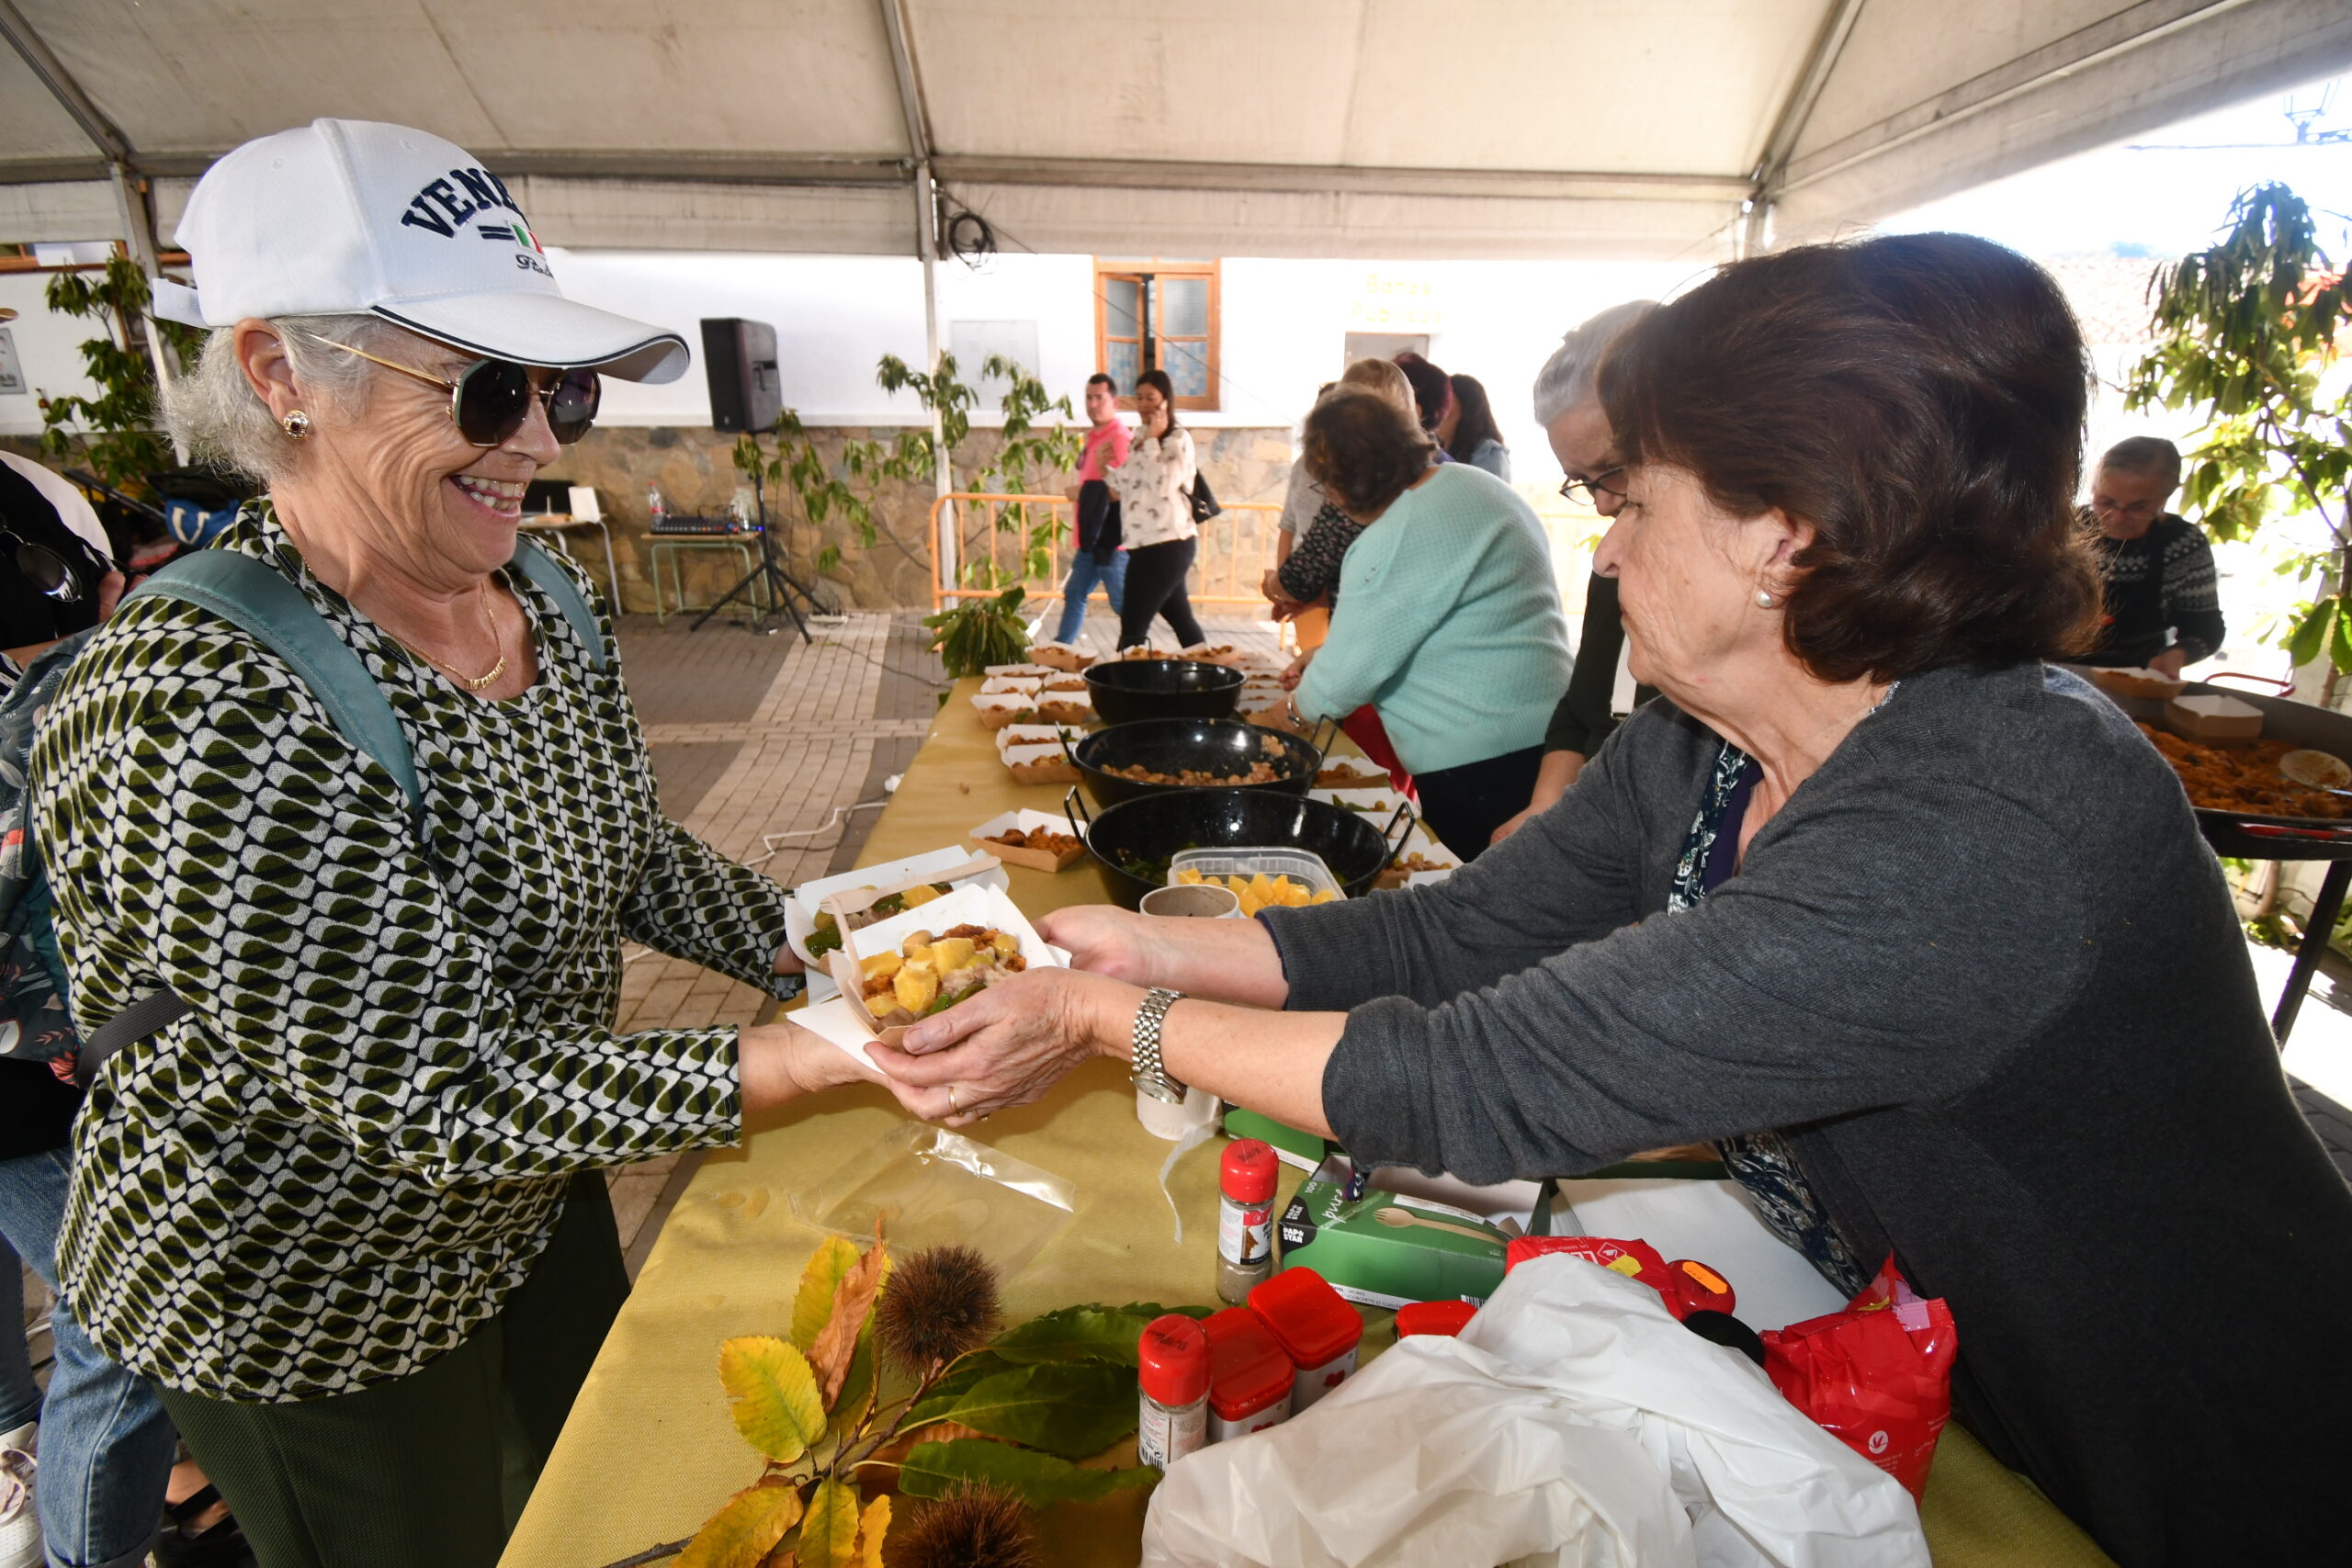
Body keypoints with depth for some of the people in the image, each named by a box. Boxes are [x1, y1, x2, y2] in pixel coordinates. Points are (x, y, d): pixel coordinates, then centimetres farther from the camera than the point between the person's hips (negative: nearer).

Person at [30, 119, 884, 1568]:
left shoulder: (546, 596, -9)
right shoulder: (203, 704, -32)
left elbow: (631, 853, 2)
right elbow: (435, 1098, -31)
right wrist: (829, 1060, -35)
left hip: (540, 1204, 7)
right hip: (314, 1306, -6)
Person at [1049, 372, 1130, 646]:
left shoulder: (1119, 437, -15)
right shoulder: (1094, 436, 15)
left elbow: (1117, 488, -23)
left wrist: (1080, 493, -13)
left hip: (1111, 540, -10)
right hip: (1090, 537, 10)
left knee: (1122, 603, -2)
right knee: (1074, 595, 15)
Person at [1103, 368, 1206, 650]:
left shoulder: (1178, 438, -10)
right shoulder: (1140, 437, 15)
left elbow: (1162, 486, -23)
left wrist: (1152, 441, -16)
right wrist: (1105, 471, 5)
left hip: (1167, 544, -9)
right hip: (1148, 543, 9)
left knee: (1132, 626, -8)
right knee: (1181, 620, 14)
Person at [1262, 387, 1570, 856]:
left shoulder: (1398, 539, -21)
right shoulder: (1469, 481, 10)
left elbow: (1353, 666, -14)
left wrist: (1296, 708, 5)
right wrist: (1328, 655, 15)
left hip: (1479, 760, -10)